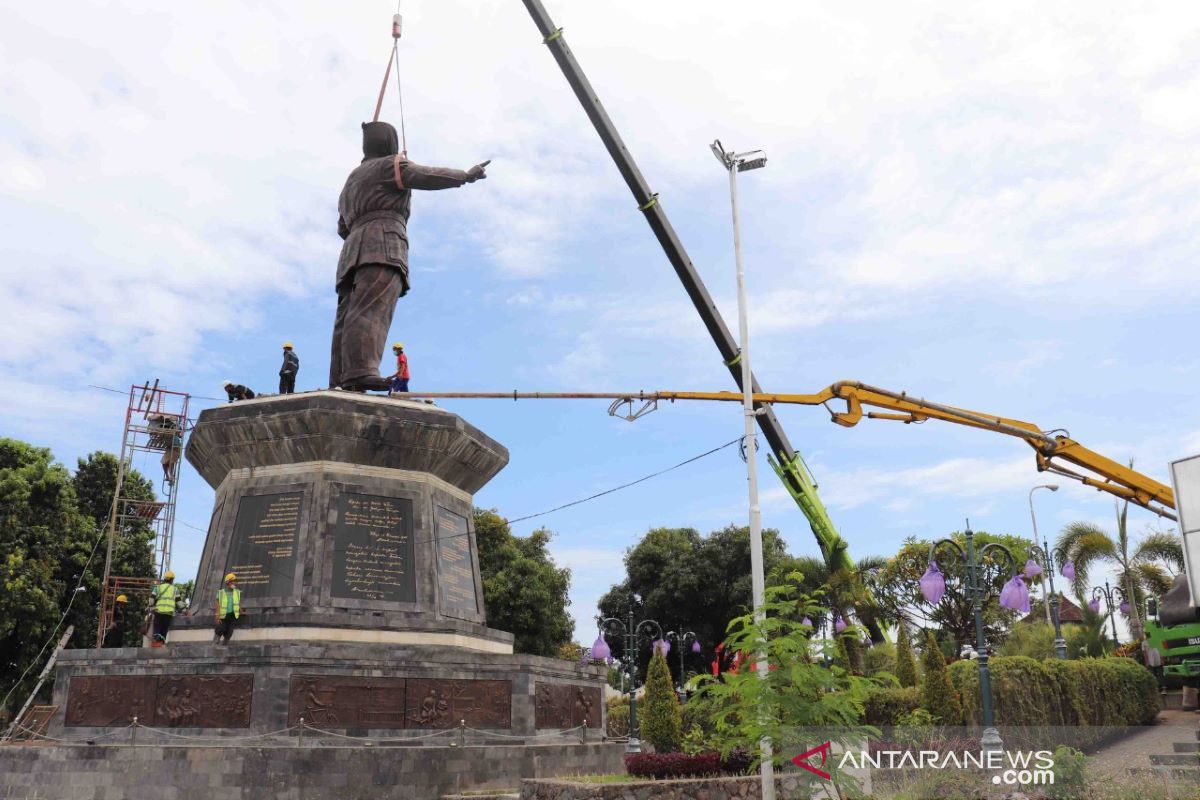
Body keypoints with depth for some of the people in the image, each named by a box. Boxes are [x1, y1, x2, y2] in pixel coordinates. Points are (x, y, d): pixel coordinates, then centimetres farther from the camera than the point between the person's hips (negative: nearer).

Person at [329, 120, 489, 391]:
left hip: (353, 251, 8)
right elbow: (425, 176, -2)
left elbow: (343, 228, 39)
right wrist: (467, 175, 4)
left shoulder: (352, 179, 35)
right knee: (373, 308, -26)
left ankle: (339, 384, -18)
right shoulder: (390, 164, 12)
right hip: (383, 242, -8)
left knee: (348, 319, -5)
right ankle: (361, 371, -45)